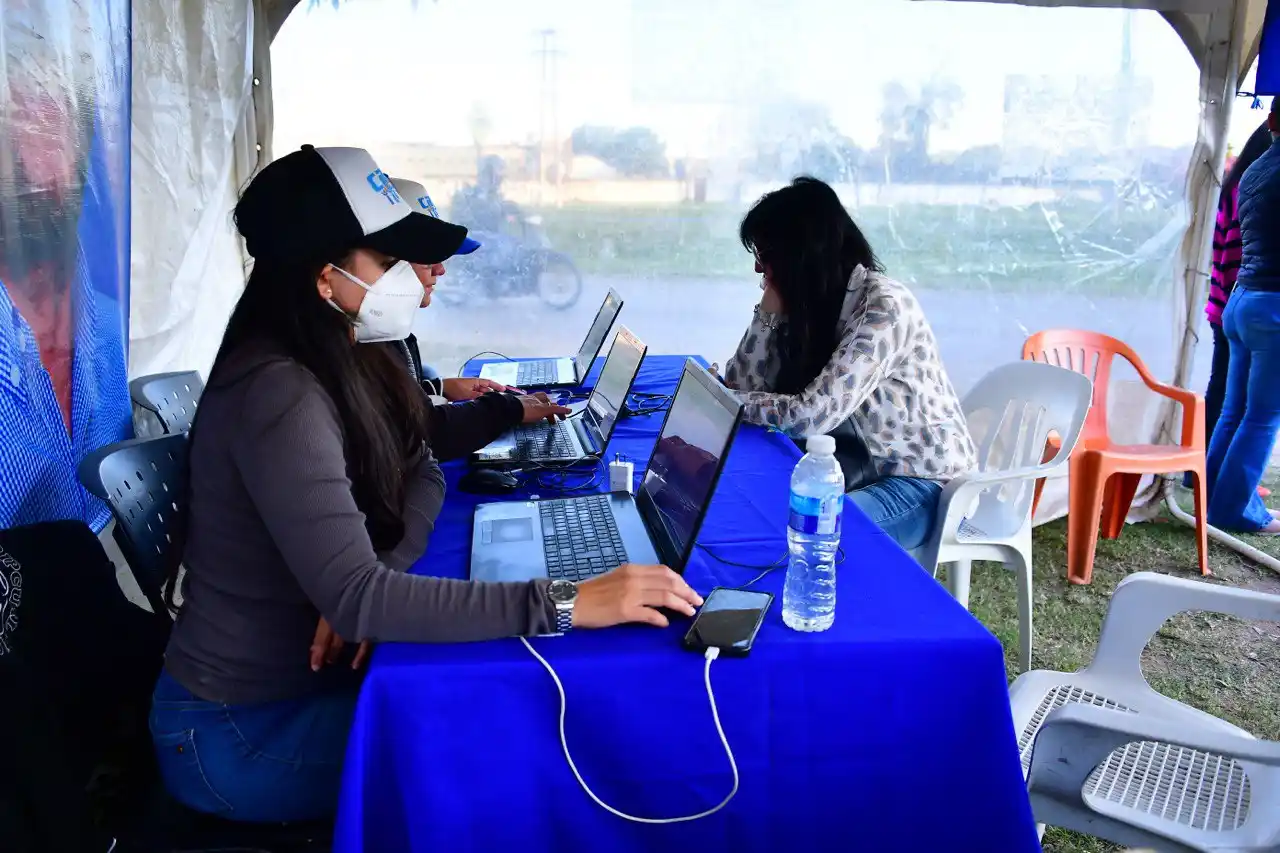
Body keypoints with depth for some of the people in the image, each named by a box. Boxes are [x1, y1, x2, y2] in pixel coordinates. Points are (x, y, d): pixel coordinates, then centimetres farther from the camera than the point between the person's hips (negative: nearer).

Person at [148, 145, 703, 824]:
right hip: (241, 733, -7)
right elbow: (355, 600, -36)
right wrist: (561, 603, -39)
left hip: (305, 673, 7)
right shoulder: (281, 397, -29)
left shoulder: (340, 360, 0)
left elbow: (422, 474, 0)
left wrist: (372, 587, -19)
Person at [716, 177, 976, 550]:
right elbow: (745, 383, -5)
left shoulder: (883, 305, -26)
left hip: (925, 481, -7)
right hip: (866, 457, 7)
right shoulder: (808, 298, -2)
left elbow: (813, 414, -33)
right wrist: (769, 310, -15)